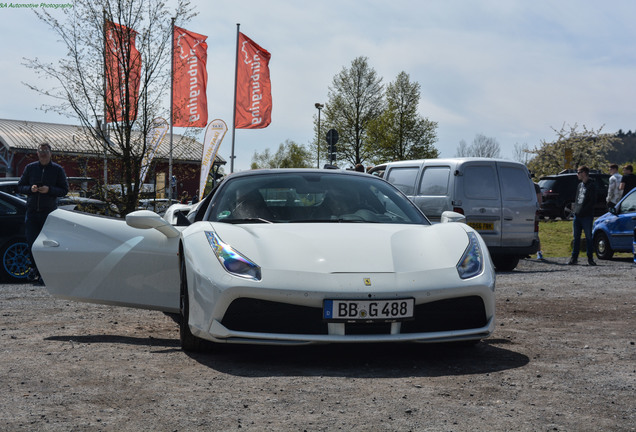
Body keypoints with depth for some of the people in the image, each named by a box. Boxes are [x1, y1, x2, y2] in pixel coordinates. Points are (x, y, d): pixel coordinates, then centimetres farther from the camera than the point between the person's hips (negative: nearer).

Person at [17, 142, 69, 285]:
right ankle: (35, 268, 19)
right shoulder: (30, 168, 9)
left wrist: (49, 190, -15)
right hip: (32, 211, 2)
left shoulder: (58, 169, 4)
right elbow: (20, 186, 13)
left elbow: (64, 190, 2)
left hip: (49, 212, -2)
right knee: (31, 242, -1)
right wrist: (30, 189, -8)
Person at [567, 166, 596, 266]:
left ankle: (590, 258, 7)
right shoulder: (580, 185, 18)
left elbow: (592, 201, -12)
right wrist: (575, 209, 7)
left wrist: (583, 211, -17)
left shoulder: (591, 186, -5)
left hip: (587, 216, -7)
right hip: (577, 216, 7)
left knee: (588, 238, 0)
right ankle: (574, 258, 10)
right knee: (576, 237, 7)